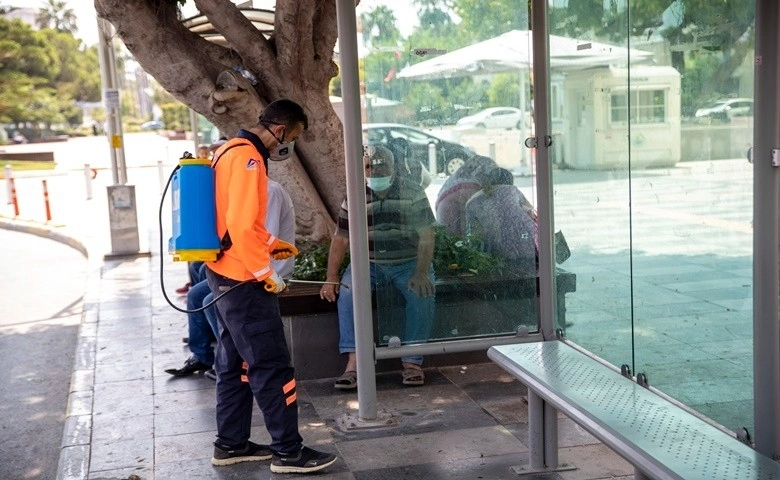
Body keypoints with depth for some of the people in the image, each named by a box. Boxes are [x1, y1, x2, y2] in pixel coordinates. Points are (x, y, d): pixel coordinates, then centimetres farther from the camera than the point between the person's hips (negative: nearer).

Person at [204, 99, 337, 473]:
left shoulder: (232, 151, 15)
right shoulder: (247, 158, -18)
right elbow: (241, 226, -26)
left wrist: (271, 244, 19)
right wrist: (266, 272, -19)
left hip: (225, 274, 11)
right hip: (242, 279, -11)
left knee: (234, 364, 15)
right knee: (272, 366, -4)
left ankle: (231, 444, 23)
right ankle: (288, 451, 3)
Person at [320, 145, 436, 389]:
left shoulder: (412, 193, -5)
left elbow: (426, 236, -9)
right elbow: (341, 239, 2)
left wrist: (421, 274, -21)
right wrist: (331, 278, -8)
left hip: (409, 262, -1)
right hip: (369, 263, 2)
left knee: (422, 294, -29)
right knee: (347, 292, -26)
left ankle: (412, 361, -18)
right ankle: (353, 363, -26)